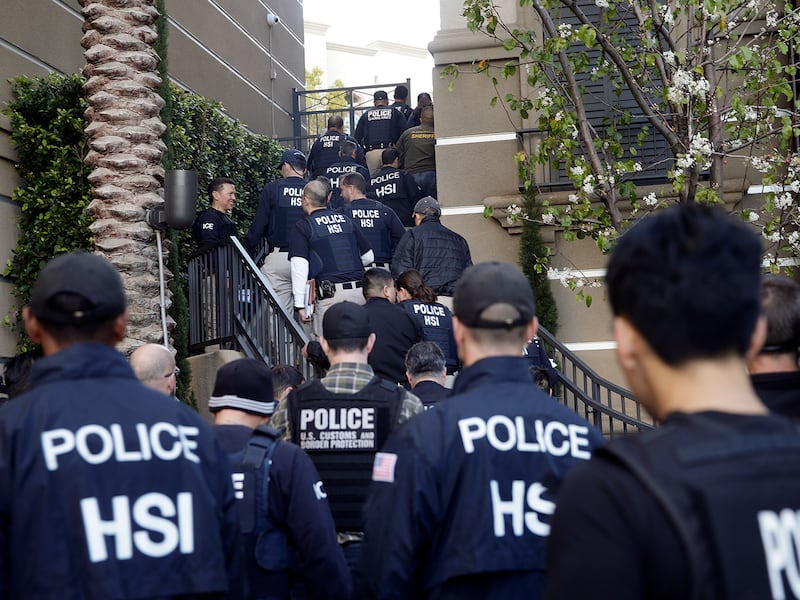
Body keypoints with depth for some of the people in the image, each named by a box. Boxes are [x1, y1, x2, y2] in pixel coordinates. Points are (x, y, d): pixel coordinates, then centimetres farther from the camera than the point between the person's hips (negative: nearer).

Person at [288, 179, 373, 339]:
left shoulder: (302, 227, 2)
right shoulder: (347, 221, 16)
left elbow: (299, 267, -8)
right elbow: (369, 257, 20)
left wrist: (299, 305, -6)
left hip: (331, 295, -5)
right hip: (360, 291, 5)